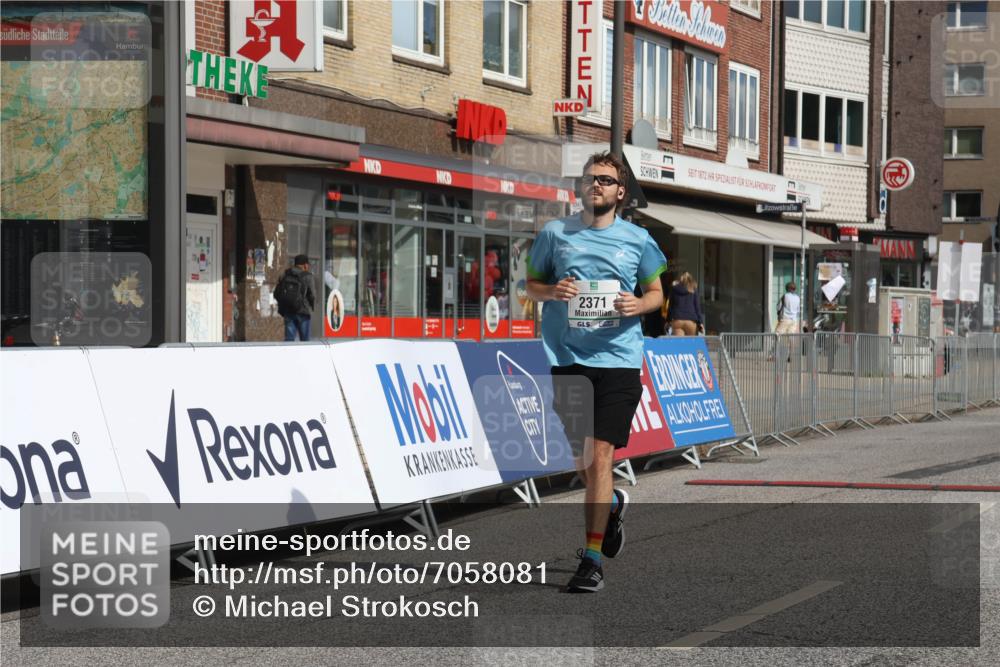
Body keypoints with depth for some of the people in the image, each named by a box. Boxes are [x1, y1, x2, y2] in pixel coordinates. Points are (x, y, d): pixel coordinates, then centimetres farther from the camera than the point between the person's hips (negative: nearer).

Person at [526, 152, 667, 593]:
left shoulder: (637, 240, 5)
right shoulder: (555, 234, 7)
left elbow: (656, 292, 15)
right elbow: (531, 285, 14)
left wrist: (639, 304, -8)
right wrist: (552, 292, -9)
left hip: (618, 358, -2)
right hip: (567, 358, 2)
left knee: (600, 453, -10)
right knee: (580, 456, 9)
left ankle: (592, 559, -5)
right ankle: (612, 504, 43)